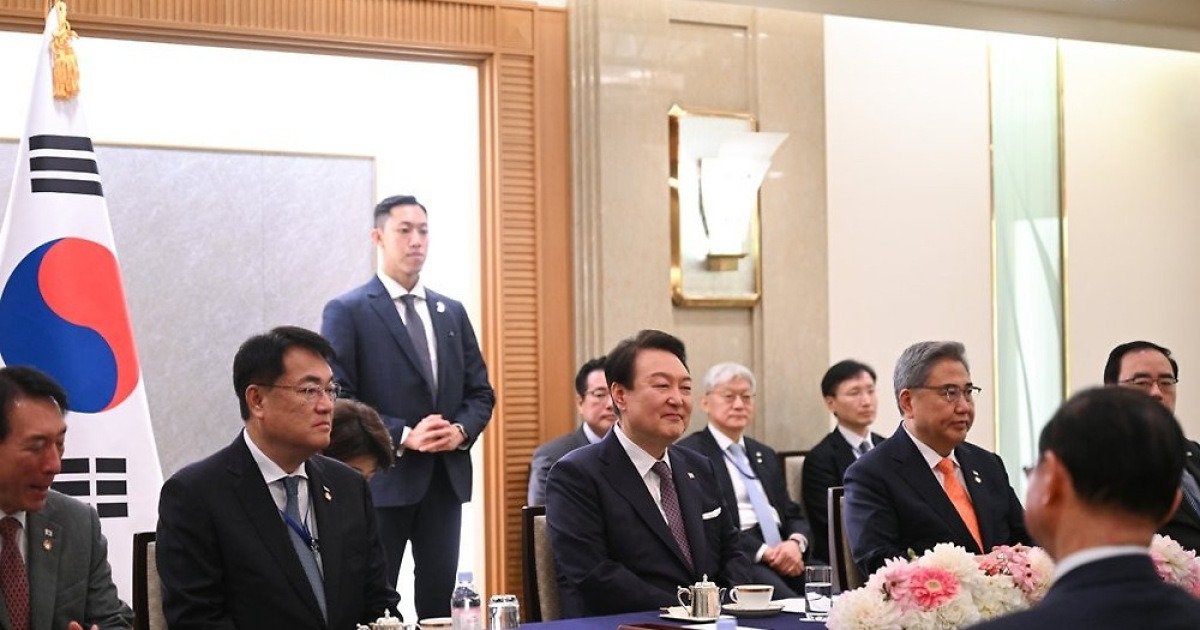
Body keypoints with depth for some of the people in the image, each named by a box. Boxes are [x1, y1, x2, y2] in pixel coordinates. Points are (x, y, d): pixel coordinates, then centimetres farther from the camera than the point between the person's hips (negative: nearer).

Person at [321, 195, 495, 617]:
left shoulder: (452, 312, 14)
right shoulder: (347, 311, -3)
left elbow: (480, 391, 14)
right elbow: (337, 399, -10)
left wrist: (462, 430, -7)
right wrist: (404, 435, -18)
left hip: (446, 478, 5)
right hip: (383, 478, -5)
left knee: (439, 597, 8)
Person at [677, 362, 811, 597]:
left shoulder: (766, 455, 27)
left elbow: (793, 514, 21)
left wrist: (795, 543, -3)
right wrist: (763, 552, -16)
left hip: (784, 554, 7)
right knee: (791, 604, -35)